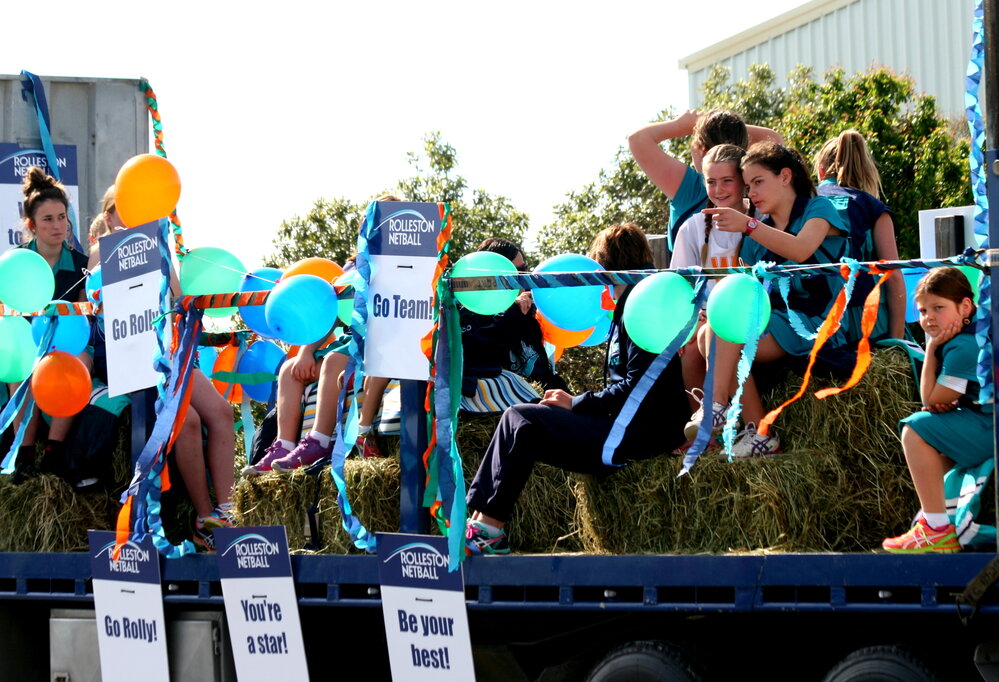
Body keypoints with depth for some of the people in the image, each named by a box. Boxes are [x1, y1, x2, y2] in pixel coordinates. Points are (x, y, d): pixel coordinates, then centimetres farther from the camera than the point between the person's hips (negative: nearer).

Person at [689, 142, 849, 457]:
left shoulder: (818, 209, 1)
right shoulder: (759, 235, 20)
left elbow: (801, 250, -23)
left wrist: (748, 225, -35)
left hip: (816, 325, -7)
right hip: (775, 323, 7)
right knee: (707, 336, -20)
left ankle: (716, 406, -32)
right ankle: (759, 432, -24)